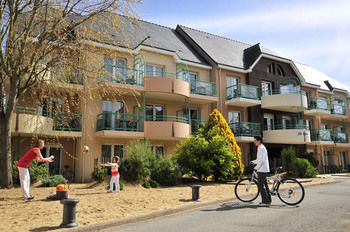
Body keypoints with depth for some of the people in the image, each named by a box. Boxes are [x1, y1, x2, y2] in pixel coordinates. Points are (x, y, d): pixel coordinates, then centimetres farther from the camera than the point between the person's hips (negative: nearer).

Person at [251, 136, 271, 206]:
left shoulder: (261, 148, -15)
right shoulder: (262, 148, 18)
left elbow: (261, 160, -23)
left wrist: (256, 167, -13)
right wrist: (253, 162, 16)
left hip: (262, 170, -10)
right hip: (264, 170, 10)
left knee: (261, 186, -7)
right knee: (264, 185, 15)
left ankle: (265, 201, -4)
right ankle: (268, 200, 21)